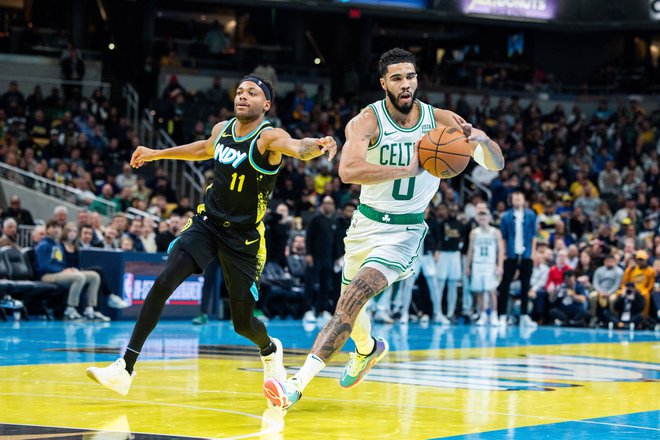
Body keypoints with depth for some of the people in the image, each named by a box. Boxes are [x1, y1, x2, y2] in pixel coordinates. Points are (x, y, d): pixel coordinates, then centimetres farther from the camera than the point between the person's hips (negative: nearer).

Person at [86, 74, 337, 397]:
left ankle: (270, 350, 41)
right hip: (207, 222, 4)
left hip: (244, 237, -4)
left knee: (243, 322, 3)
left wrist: (317, 146, -62)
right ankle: (125, 369, -16)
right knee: (164, 283, -18)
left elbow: (299, 148, -39)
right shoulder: (222, 130, 2)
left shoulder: (268, 137, -16)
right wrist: (157, 154, 34)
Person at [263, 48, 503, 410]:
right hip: (367, 223, 2)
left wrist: (480, 139, -28)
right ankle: (367, 350, 58)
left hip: (405, 231, -2)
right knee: (351, 303, 22)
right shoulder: (368, 121, -15)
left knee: (352, 300, -22)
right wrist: (408, 170, -38)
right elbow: (348, 170, -33)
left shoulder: (439, 120, -8)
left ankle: (298, 383, -27)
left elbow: (495, 164, -5)